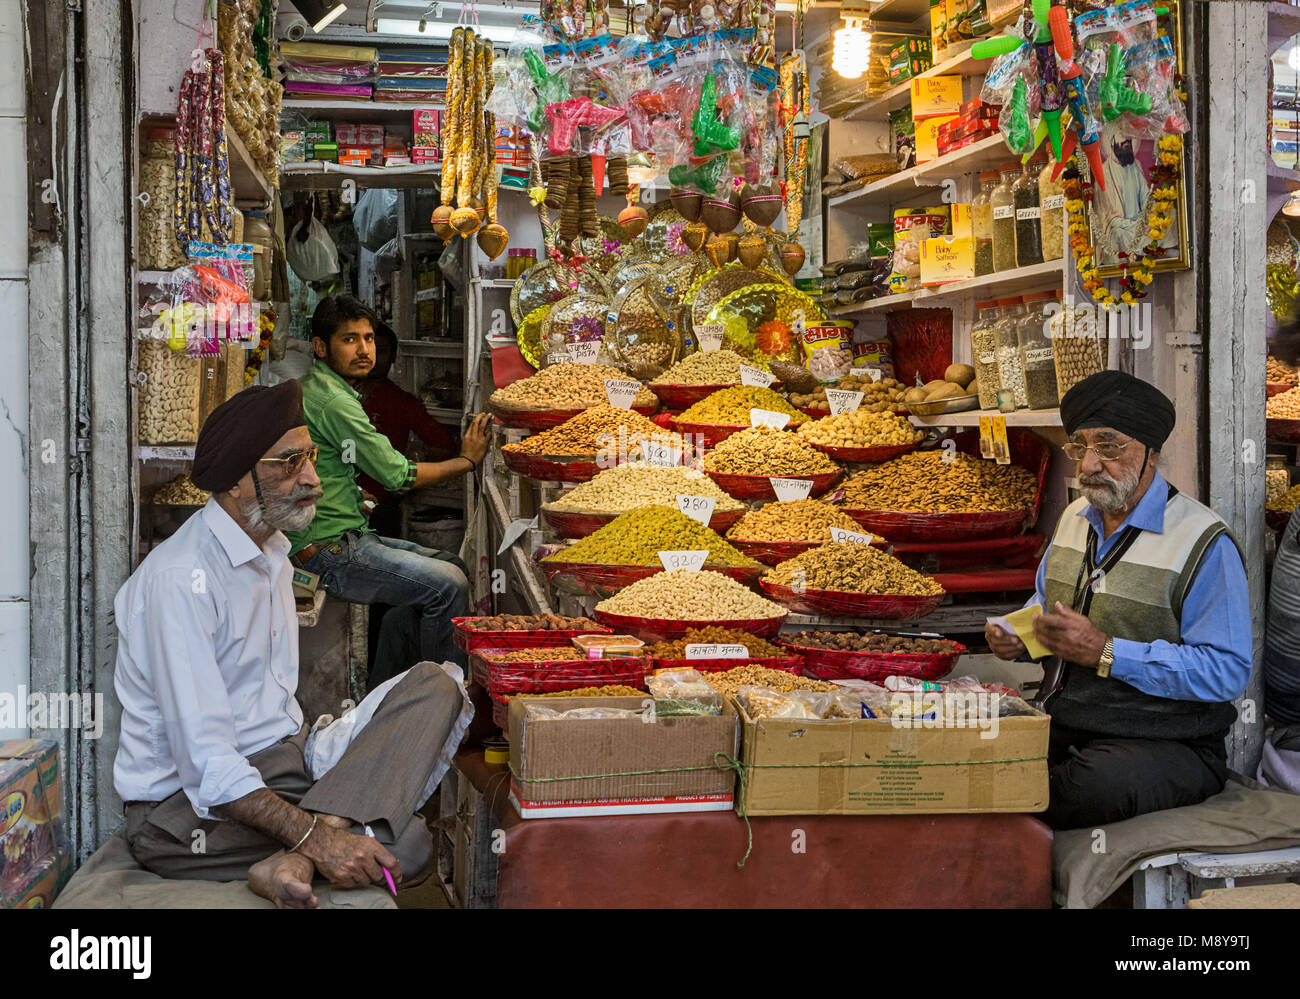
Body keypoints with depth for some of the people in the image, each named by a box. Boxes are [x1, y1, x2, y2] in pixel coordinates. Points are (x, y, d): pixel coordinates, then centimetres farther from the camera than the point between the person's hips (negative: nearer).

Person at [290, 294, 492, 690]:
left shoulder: (310, 389, 15)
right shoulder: (333, 401, -17)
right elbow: (397, 475, -13)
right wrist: (467, 460, 0)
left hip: (346, 535, 11)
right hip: (326, 551, -11)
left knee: (451, 566, 13)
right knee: (448, 584, -20)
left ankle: (382, 691, 16)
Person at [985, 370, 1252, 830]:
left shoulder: (1203, 542, -11)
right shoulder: (1075, 517, 13)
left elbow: (1227, 671, -18)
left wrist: (1106, 653, -22)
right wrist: (1016, 635, 5)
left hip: (1164, 744, -6)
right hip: (1064, 730, 6)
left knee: (1094, 786, -38)